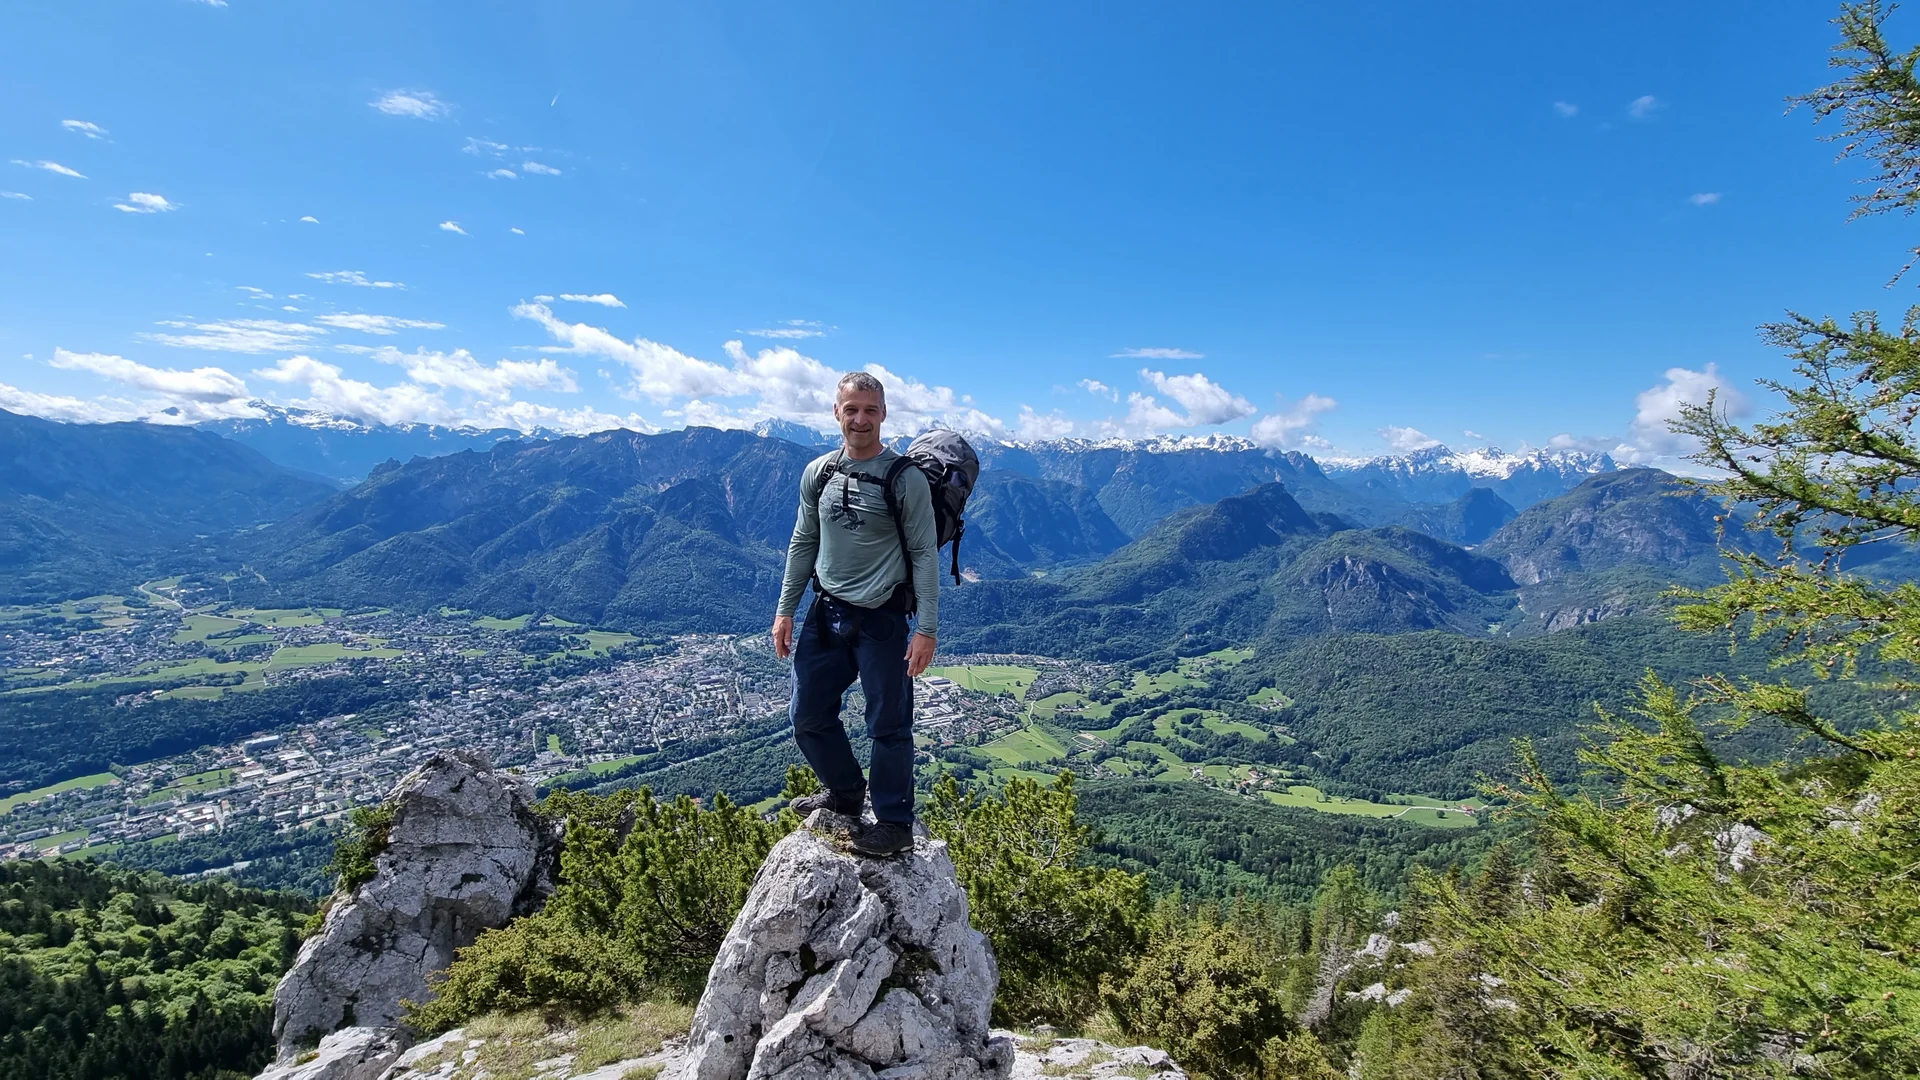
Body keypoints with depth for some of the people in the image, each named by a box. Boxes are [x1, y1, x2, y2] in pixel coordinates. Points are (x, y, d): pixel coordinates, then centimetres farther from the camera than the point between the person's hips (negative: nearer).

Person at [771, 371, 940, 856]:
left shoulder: (906, 479, -10)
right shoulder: (817, 473, 5)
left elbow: (924, 555, -10)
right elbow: (803, 543, 13)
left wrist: (926, 628, -14)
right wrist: (785, 610, 11)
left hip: (883, 619, -5)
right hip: (826, 614, 6)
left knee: (888, 724, 3)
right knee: (808, 715, 13)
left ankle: (894, 824, 20)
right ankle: (846, 794, 36)